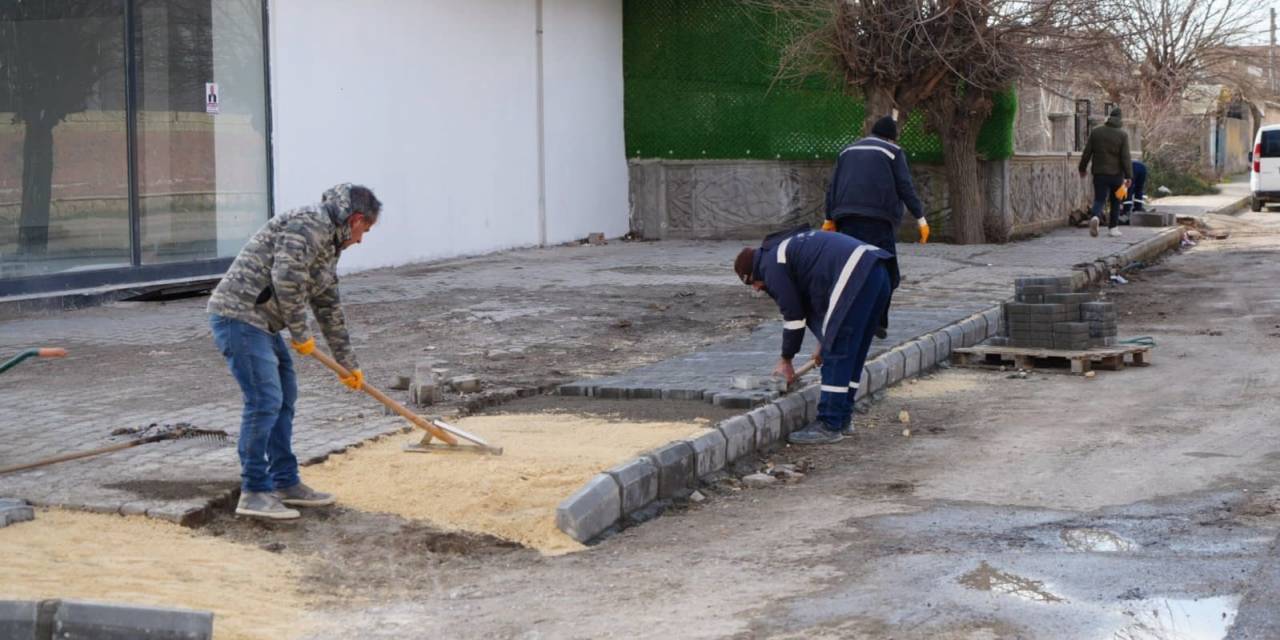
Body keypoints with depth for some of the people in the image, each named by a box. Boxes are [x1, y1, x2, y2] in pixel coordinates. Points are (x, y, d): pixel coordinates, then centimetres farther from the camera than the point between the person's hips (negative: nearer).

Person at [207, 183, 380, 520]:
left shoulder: (328, 244, 19)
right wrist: (301, 334, -13)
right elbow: (286, 280, -24)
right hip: (239, 315, -11)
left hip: (261, 321, 11)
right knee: (264, 400, -12)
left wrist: (348, 364, 28)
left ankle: (285, 483, 23)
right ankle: (254, 492, -6)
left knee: (284, 397, 15)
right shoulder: (310, 224, -13)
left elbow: (329, 307, 26)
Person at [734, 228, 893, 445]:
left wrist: (786, 360, 15)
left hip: (855, 277, -10)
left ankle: (829, 426, -2)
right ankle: (843, 418, 23)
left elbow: (793, 315, 4)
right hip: (878, 273, 10)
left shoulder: (771, 264, 3)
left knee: (836, 355, -5)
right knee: (852, 353, 17)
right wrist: (825, 342, 39)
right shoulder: (787, 246, 32)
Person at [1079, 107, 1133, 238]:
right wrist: (1128, 176, -8)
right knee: (1115, 202, 14)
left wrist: (1083, 168, 16)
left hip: (1099, 173, 1)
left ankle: (1095, 217, -29)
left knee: (1099, 199, 1)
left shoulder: (1096, 132, 1)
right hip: (1116, 173, -1)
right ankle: (1112, 228, 17)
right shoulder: (1123, 134, -6)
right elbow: (1126, 157, -10)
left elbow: (1087, 152, 4)